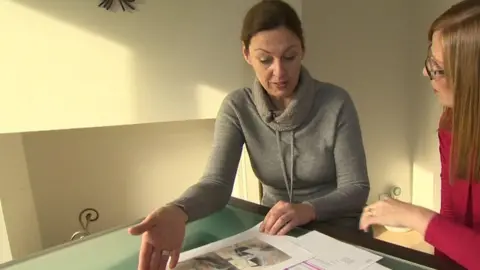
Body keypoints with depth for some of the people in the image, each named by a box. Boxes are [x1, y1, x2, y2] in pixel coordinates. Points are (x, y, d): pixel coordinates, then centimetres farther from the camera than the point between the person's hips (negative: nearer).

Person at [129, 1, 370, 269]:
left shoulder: (337, 103, -14)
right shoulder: (237, 108, -8)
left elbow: (356, 189, -12)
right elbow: (217, 183, -17)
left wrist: (308, 209, -32)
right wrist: (177, 212, -39)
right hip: (276, 233, 1)